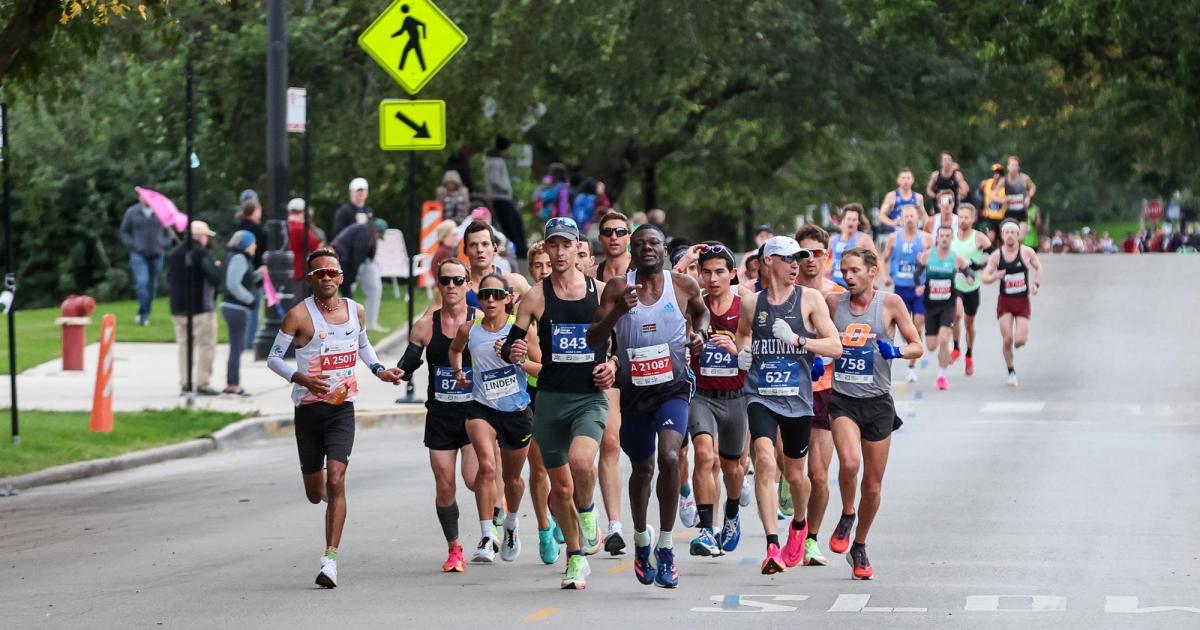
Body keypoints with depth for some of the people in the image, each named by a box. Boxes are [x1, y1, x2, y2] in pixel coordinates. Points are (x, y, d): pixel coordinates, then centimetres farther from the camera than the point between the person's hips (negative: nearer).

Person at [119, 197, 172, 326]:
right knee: (141, 282, -18)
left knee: (152, 285, 7)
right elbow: (124, 232, 9)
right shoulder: (132, 212, 3)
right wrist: (132, 245, -7)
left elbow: (168, 232, 13)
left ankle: (144, 315, 19)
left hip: (156, 256, 2)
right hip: (138, 255, -2)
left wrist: (163, 245, -4)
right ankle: (144, 315, -19)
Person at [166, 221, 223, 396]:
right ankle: (202, 384, -5)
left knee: (184, 346, 13)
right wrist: (217, 268, 2)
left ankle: (185, 384, 10)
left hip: (178, 308, 7)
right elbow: (216, 278, -18)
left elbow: (169, 278, 19)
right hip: (200, 308, -7)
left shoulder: (174, 254, 10)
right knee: (206, 346, -1)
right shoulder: (200, 253, -13)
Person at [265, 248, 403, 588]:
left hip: (342, 408, 1)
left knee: (335, 482, -16)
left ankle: (330, 558, -16)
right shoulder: (299, 315, -8)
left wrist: (378, 370, 9)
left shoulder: (355, 310, 5)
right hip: (308, 409, -1)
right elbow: (273, 358, -4)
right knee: (315, 493, 9)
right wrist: (301, 378, -20)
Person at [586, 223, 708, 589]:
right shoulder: (618, 289, -3)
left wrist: (699, 332, 1)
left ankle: (665, 548, -16)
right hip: (634, 389, 2)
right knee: (642, 468, 17)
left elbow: (701, 311, 23)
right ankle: (641, 539, 43)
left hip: (673, 386, -2)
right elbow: (593, 342, -9)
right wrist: (617, 312, -25)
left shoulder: (684, 285, -1)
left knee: (669, 457, -24)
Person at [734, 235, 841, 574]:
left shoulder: (810, 298, -1)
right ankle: (772, 547, -26)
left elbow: (835, 346, -5)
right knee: (765, 462, -22)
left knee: (794, 473, 14)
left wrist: (797, 340, -18)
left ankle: (799, 524, 48)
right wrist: (741, 351, 5)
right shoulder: (752, 303, 4)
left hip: (798, 397, 0)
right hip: (760, 396, 0)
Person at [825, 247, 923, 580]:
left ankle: (859, 547, 26)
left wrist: (896, 351, -18)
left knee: (873, 484, 6)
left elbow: (917, 346, 3)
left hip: (877, 402, 0)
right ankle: (847, 515, 1)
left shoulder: (890, 303, -1)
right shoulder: (833, 302, 4)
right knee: (849, 461, -27)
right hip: (842, 399, 0)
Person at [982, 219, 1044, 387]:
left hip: (1022, 301, 0)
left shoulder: (1027, 252, -6)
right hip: (1005, 301, 0)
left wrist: (1036, 284, -4)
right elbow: (985, 277, -1)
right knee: (1007, 338, -8)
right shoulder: (996, 255, -4)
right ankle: (1011, 371, 10)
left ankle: (1021, 336, 29)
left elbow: (1038, 267, 11)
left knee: (1020, 340, -10)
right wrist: (996, 276, -23)